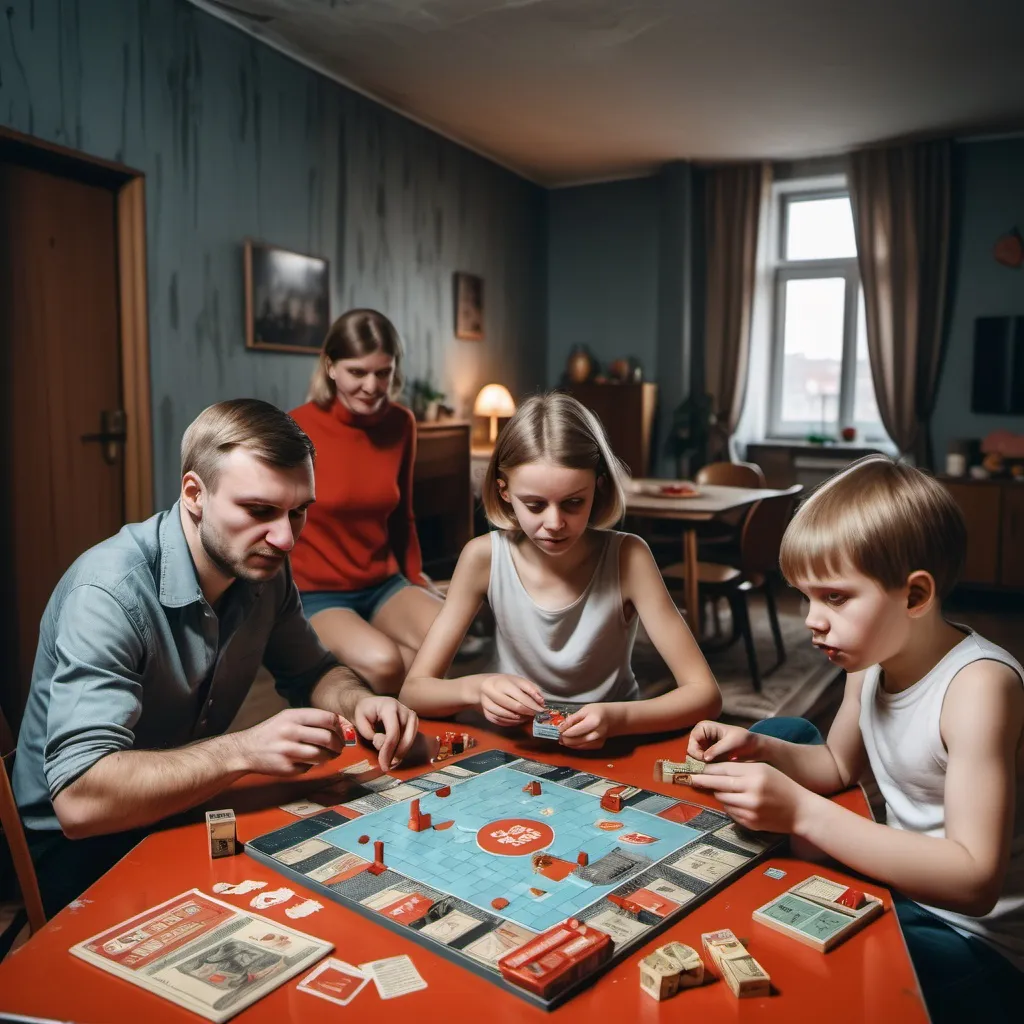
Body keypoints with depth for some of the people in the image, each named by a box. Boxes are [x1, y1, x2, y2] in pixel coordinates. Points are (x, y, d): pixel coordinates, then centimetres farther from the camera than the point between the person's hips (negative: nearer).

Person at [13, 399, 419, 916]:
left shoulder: (263, 568, -6)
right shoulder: (110, 592, -28)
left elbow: (313, 672, 7)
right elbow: (79, 799, -34)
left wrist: (357, 702, -14)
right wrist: (244, 750, -40)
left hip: (179, 815, 7)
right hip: (78, 849, -6)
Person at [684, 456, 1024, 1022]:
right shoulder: (873, 658, -5)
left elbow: (975, 880, -34)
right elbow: (839, 765, 12)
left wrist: (802, 812, -38)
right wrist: (759, 750, -9)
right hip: (902, 878, 8)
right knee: (786, 734, 11)